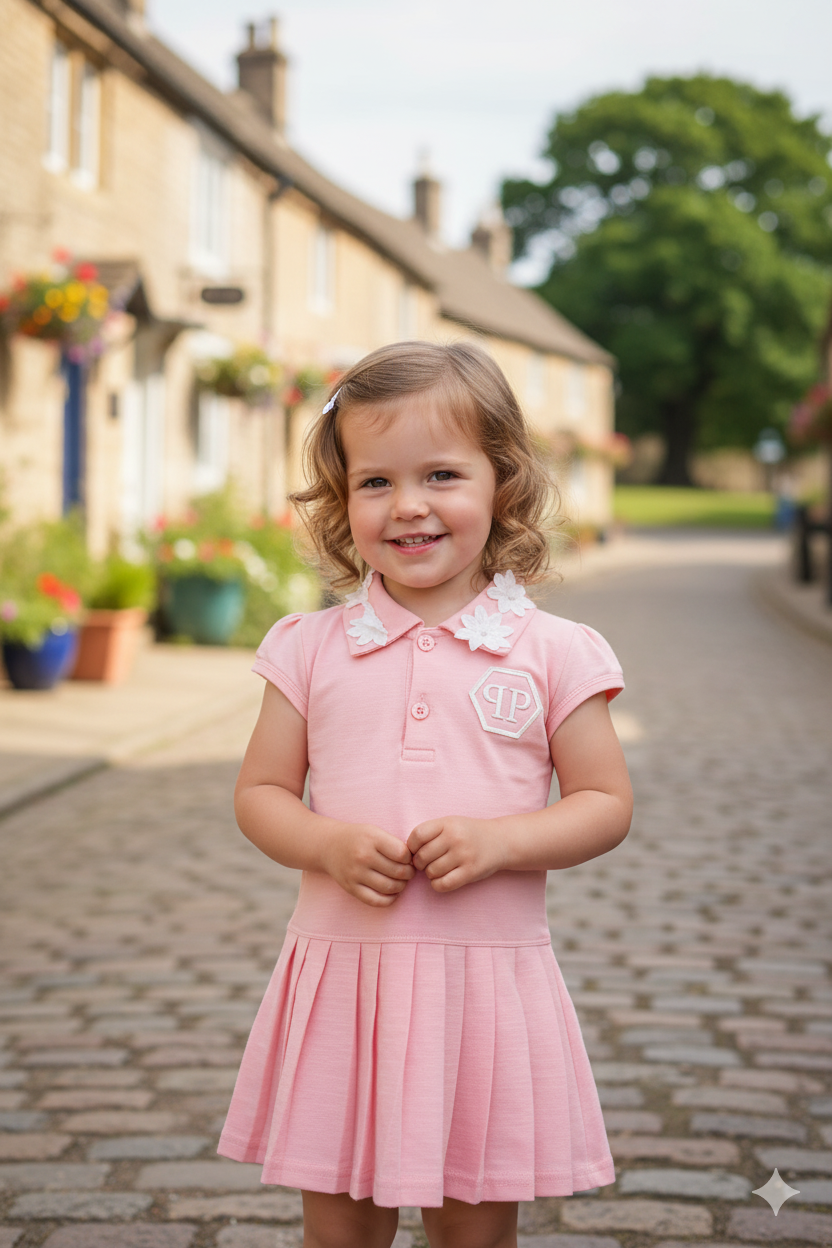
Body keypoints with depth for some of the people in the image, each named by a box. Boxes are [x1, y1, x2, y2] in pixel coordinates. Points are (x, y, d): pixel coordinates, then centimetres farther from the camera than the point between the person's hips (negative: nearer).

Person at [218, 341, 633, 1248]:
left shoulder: (554, 653, -2)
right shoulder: (312, 648, 3)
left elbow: (607, 805, 1)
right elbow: (259, 795, 7)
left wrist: (498, 841, -16)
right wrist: (330, 844, -13)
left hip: (490, 978, -1)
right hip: (343, 972, 1)